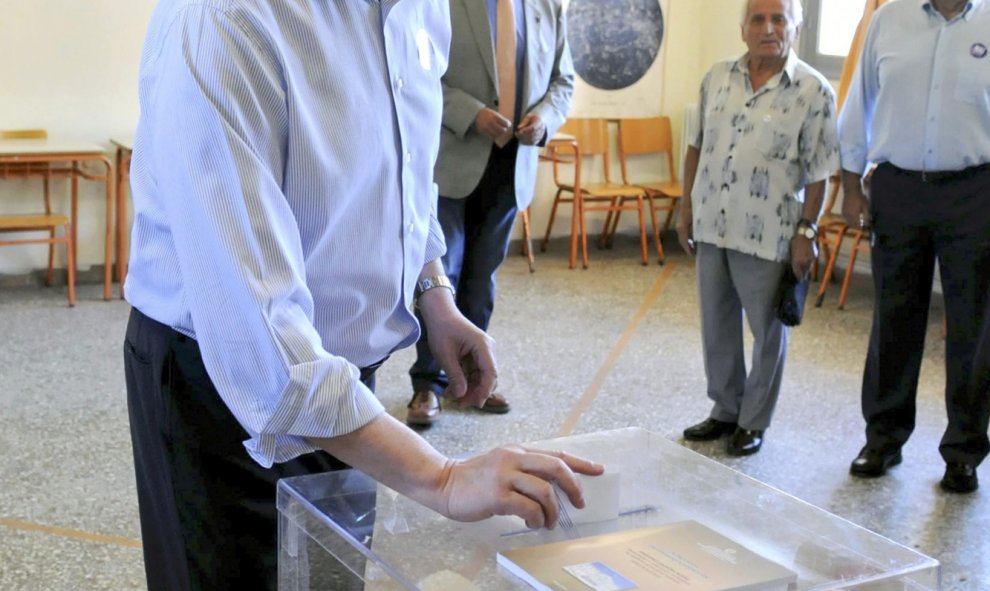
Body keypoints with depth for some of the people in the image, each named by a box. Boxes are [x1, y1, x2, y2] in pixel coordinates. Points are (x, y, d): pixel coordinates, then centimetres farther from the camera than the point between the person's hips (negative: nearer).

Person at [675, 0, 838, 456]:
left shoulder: (814, 91, -7)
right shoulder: (717, 77, 6)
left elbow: (818, 173, -7)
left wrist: (806, 230, -10)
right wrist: (686, 208, 11)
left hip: (768, 233, -4)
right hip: (712, 225, 5)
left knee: (768, 330, 7)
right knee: (717, 325, 14)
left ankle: (754, 421, 22)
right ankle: (725, 410, 31)